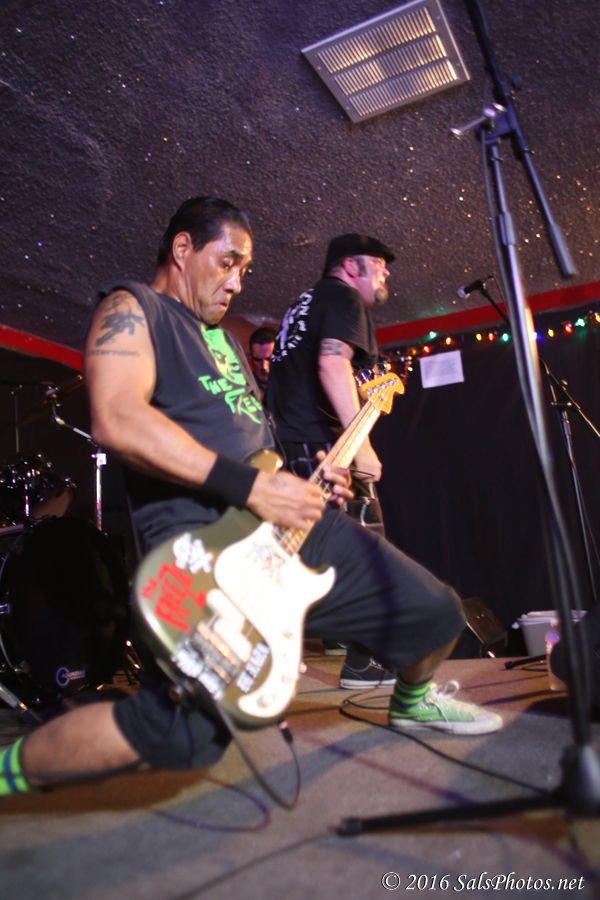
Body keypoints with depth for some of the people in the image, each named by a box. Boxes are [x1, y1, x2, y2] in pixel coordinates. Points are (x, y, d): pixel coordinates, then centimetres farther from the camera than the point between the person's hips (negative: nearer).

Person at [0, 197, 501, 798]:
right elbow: (116, 420, -20)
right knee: (188, 731, -25)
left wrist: (304, 482, 14)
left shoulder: (221, 335, 26)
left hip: (289, 520, 8)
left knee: (435, 613, 7)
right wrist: (251, 487, -22)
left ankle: (411, 701, 40)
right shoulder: (130, 309, 0)